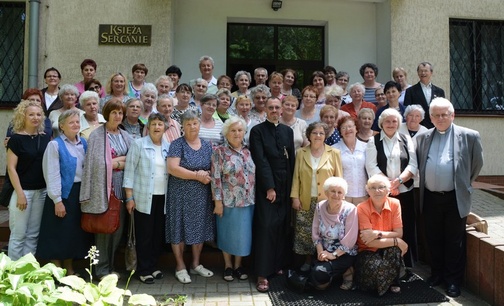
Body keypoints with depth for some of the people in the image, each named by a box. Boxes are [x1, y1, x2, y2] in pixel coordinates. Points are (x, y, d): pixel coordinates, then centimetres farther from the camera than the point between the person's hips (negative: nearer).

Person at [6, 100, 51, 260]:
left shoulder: (46, 138, 7)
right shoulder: (16, 138, -6)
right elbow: (11, 168, -9)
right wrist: (20, 193, -15)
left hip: (42, 191, 5)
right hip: (23, 191, -5)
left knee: (33, 234, 11)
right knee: (19, 234, 2)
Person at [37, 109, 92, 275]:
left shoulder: (83, 144, 9)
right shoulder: (55, 145, -9)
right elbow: (52, 175, -13)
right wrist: (57, 200, -17)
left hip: (80, 192, 6)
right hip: (63, 193, -6)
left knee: (75, 231, 13)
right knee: (59, 233, 3)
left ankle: (70, 269, 28)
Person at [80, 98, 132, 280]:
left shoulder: (125, 136, 14)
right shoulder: (97, 135, -3)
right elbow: (98, 162, -12)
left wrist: (116, 162, -7)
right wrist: (122, 160, -6)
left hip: (121, 187, 5)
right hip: (104, 188, -5)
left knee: (118, 227, 8)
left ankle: (110, 266, 21)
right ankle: (102, 269, 11)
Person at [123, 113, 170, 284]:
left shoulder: (168, 147, 9)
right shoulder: (138, 144, -4)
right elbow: (129, 171, -6)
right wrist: (129, 197, -11)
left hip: (162, 197, 5)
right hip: (144, 197, -4)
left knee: (159, 234, 11)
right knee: (144, 235, 2)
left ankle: (153, 266, 26)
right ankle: (143, 270, 14)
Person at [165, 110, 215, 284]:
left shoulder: (207, 145, 8)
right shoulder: (177, 144, -7)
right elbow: (172, 168, -17)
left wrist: (206, 174, -14)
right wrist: (197, 175, -17)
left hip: (202, 195, 5)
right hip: (181, 194, -4)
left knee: (200, 228, 10)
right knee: (180, 228, 2)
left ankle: (196, 264, 24)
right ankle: (180, 266, 15)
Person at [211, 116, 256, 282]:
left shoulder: (248, 151, 6)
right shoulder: (220, 151, -7)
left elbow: (254, 174, 11)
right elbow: (216, 178, -10)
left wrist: (254, 197, 8)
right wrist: (218, 201, -13)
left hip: (247, 201, 4)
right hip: (228, 200, -4)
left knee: (243, 233, 11)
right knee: (228, 233, 10)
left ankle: (238, 265, 28)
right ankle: (228, 265, 27)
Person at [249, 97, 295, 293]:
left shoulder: (288, 131, 12)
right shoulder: (257, 131, -3)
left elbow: (292, 160, 10)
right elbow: (260, 160, -10)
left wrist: (292, 187, 4)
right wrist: (270, 187, -15)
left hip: (286, 186, 5)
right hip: (266, 186, -4)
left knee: (283, 227, 7)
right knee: (266, 228, -6)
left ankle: (279, 265, 21)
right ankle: (262, 274, -1)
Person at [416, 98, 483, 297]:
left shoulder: (469, 136, -3)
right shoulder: (423, 138, 6)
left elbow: (477, 163, 4)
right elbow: (418, 164, 17)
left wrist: (464, 185, 9)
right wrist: (424, 184, 10)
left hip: (455, 198, -3)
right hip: (430, 198, 3)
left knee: (454, 241, 7)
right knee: (434, 239, 14)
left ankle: (453, 280, 21)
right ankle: (437, 273, 31)